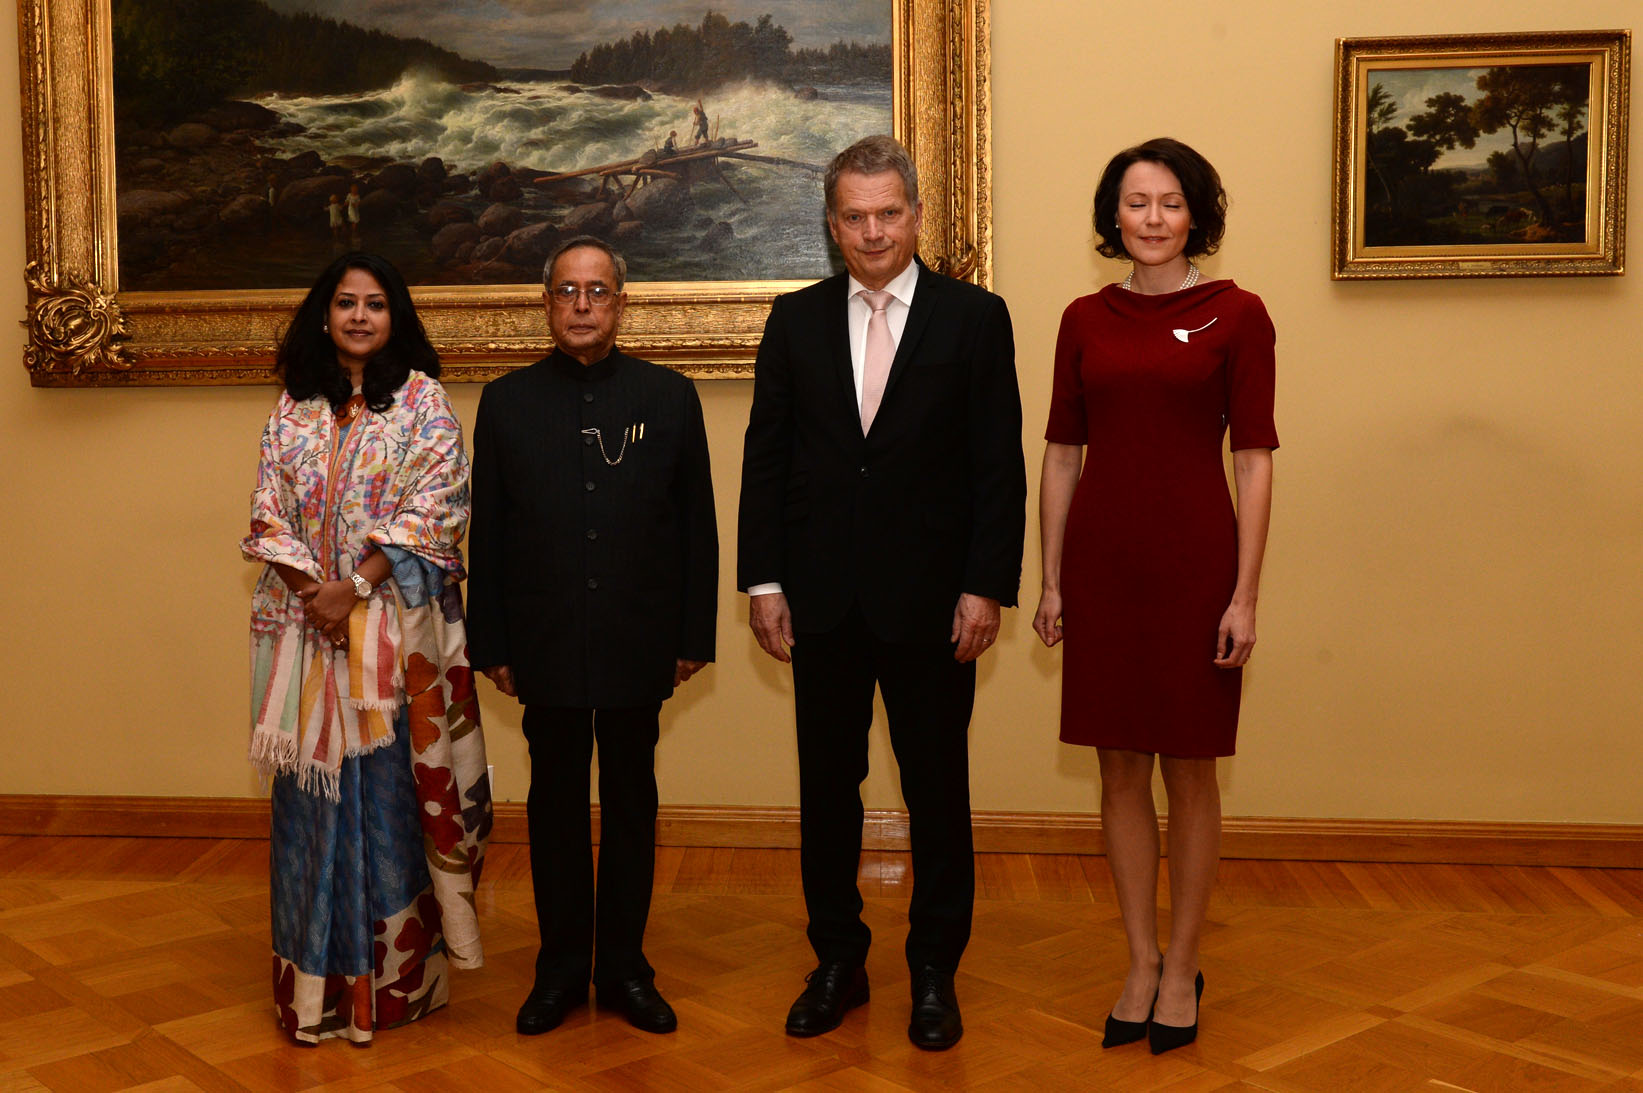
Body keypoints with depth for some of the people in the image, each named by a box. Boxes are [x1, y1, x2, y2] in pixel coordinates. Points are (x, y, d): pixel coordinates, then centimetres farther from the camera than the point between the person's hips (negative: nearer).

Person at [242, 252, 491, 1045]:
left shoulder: (423, 401, 1)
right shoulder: (294, 408, 11)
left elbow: (434, 510, -8)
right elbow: (269, 516, 6)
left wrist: (356, 588, -15)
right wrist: (313, 591, -10)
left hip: (398, 624, -3)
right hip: (308, 623, 3)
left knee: (391, 785, 1)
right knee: (315, 791, 6)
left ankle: (396, 973, 13)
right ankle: (317, 977, 18)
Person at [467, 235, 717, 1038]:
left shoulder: (670, 397, 2)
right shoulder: (506, 402, 3)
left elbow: (697, 524, 2)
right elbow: (487, 534, 4)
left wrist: (695, 635, -1)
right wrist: (491, 645, 1)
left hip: (639, 643, 0)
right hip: (546, 644, 0)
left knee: (631, 804, 10)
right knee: (555, 805, 10)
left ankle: (624, 966, 23)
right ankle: (561, 968, 23)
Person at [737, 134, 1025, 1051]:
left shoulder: (974, 317, 0)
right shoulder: (796, 321, 7)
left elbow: (999, 465, -3)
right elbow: (766, 458, 7)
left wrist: (986, 586, -9)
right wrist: (763, 580, 0)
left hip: (930, 599, -2)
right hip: (823, 600, 3)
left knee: (938, 793, 8)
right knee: (827, 789, 11)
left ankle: (936, 972, 24)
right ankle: (837, 963, 27)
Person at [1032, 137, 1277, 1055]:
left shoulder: (1235, 315, -2)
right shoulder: (1085, 320, 7)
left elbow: (1254, 462, -4)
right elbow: (1062, 457, 9)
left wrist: (1245, 593, -9)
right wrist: (1051, 581, 6)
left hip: (1194, 563, -3)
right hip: (1102, 565, 3)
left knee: (1190, 772, 7)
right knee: (1121, 771, 10)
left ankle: (1183, 969, 24)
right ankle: (1141, 963, 24)